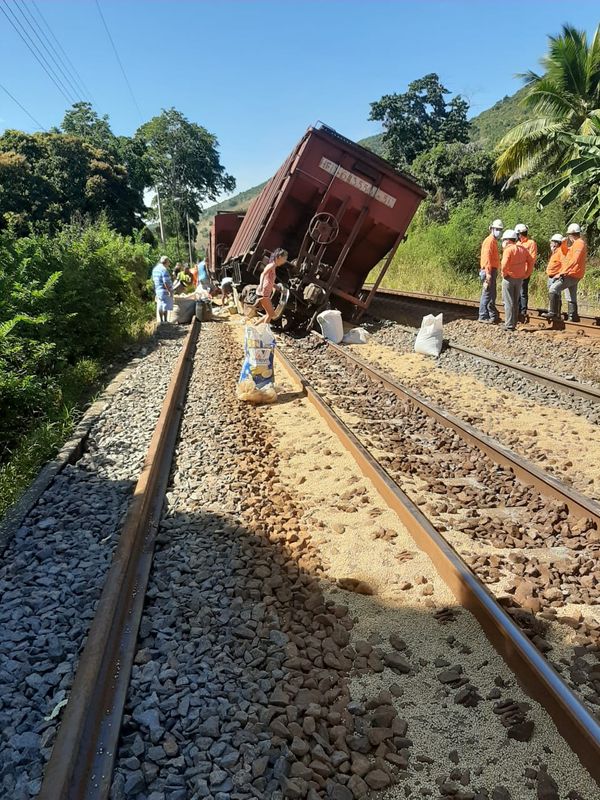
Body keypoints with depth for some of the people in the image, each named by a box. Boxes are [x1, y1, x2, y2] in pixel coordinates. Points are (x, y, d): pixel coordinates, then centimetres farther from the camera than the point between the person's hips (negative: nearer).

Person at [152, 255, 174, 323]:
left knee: (160, 306, 13)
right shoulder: (164, 270, -18)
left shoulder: (155, 269, 12)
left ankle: (161, 320, 18)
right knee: (165, 307, -3)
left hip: (158, 290, 9)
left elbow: (154, 280, 17)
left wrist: (155, 291, 22)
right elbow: (166, 282, -22)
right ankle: (165, 320, 0)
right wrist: (170, 291, -18)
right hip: (165, 291, -9)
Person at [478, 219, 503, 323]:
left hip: (492, 271, 10)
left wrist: (494, 272, 17)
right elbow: (487, 258, -21)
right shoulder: (489, 241, -12)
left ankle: (493, 315, 24)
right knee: (487, 294, -7)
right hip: (488, 271, -10)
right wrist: (488, 273, -26)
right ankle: (483, 316, -3)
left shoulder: (494, 241, 19)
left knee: (492, 294, 15)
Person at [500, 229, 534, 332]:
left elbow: (504, 265, -24)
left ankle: (509, 325, -4)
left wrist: (504, 274, -8)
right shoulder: (523, 249, 9)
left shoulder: (508, 250, -14)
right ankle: (514, 324, 19)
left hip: (509, 278, -7)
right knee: (515, 302, 15)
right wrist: (526, 273, 11)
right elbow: (531, 261, 10)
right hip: (520, 278, 7)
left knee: (508, 302, -2)